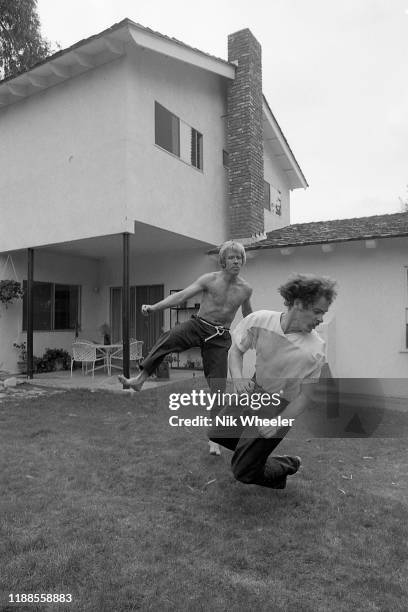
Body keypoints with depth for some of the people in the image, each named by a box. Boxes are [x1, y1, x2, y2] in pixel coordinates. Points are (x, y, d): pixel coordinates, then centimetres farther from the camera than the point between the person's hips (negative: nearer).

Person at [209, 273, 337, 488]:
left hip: (280, 405, -4)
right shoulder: (260, 320, -18)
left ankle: (288, 465, 24)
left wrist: (279, 423, -22)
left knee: (243, 472, -3)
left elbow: (306, 395, -13)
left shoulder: (315, 349, -23)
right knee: (217, 434, 12)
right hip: (253, 390, 4)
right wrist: (238, 378, -21)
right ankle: (254, 449, 35)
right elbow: (236, 350, -3)